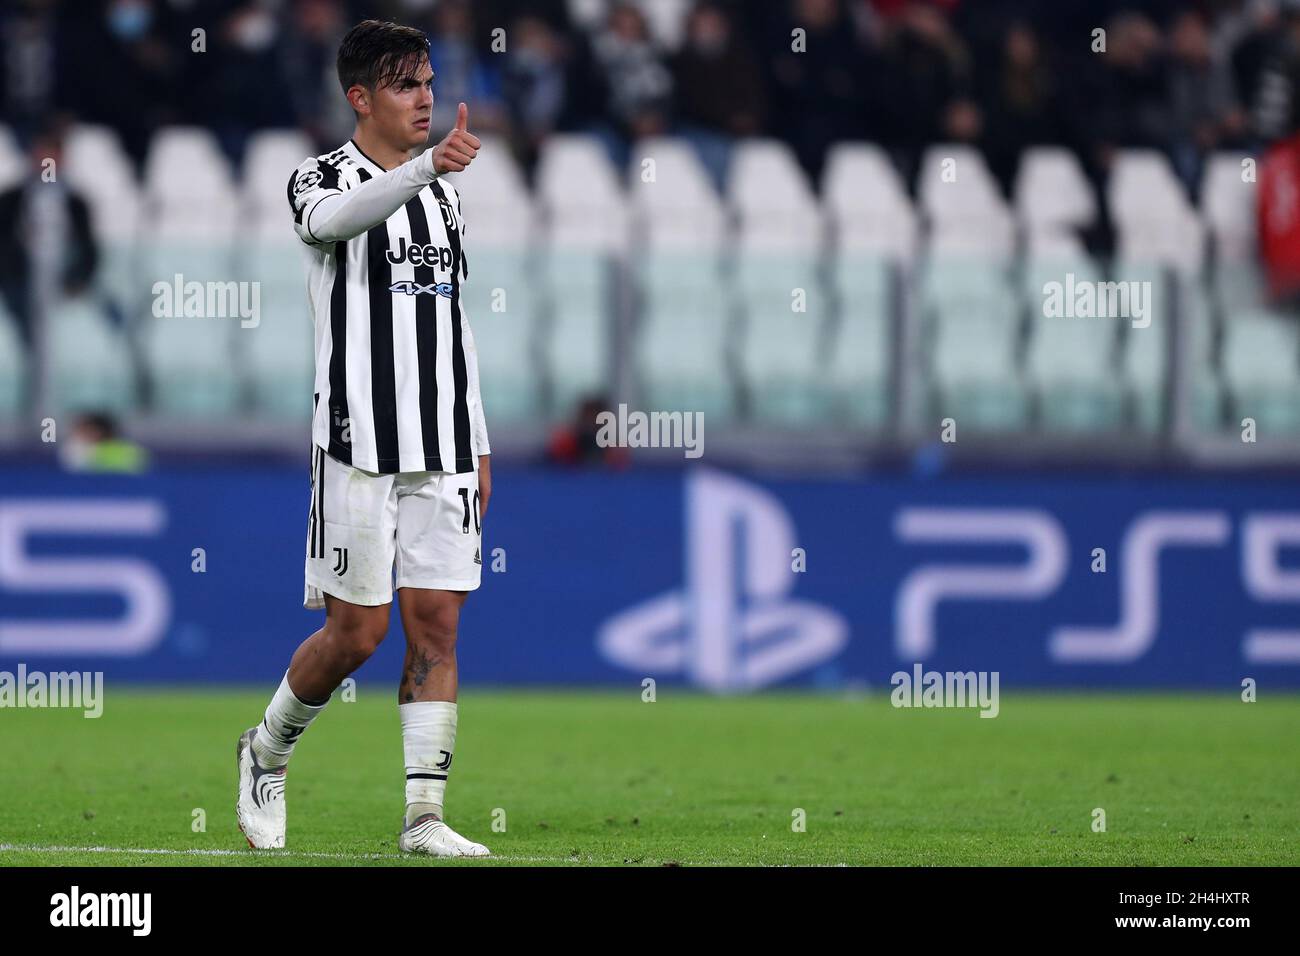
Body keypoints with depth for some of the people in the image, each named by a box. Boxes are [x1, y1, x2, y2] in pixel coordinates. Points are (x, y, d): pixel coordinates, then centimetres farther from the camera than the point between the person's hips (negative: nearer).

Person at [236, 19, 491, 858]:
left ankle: (424, 817, 1)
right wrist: (426, 167, -47)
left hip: (442, 452, 5)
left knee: (437, 625, -1)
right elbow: (342, 215, -30)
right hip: (359, 446, -5)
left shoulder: (444, 197, 16)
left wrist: (478, 445, 17)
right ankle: (267, 754, 22)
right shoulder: (323, 180, -3)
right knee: (357, 632, -3)